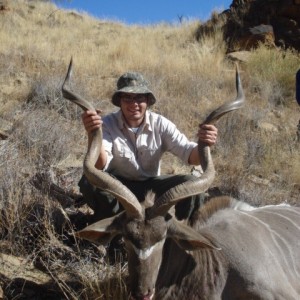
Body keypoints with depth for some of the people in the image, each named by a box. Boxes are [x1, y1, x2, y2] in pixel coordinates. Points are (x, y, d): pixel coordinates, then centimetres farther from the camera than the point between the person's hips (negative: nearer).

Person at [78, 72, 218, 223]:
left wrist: (203, 145, -45)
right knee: (90, 181, -33)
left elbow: (191, 155, -20)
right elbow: (99, 166, -32)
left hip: (150, 185, 2)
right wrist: (92, 135, -53)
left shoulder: (160, 124, -12)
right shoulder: (108, 124, -18)